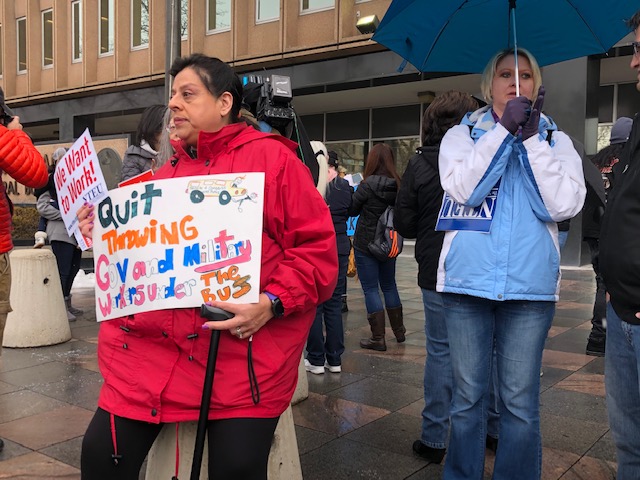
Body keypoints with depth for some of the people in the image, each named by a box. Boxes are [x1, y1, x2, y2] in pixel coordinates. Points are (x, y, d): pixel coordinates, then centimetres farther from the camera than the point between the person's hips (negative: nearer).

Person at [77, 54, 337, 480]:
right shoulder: (166, 174, 16)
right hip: (152, 342, 5)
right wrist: (106, 236, 4)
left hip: (245, 346, -4)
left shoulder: (271, 157, 0)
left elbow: (318, 248, -6)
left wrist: (271, 304, -18)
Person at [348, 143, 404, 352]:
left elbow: (352, 210, -5)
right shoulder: (398, 185, -2)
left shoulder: (367, 184, -16)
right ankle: (399, 331, 31)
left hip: (365, 244, -5)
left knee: (370, 289, 2)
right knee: (389, 285, 20)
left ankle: (378, 338, 4)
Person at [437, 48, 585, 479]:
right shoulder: (462, 134, 8)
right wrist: (504, 128, -13)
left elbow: (565, 205, -7)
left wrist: (532, 138, -10)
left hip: (530, 285, 0)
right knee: (468, 396, 11)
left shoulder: (556, 140, 10)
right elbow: (462, 187, -11)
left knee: (521, 401, 7)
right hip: (468, 281, 0)